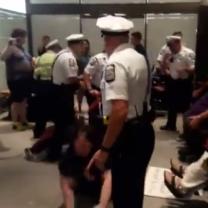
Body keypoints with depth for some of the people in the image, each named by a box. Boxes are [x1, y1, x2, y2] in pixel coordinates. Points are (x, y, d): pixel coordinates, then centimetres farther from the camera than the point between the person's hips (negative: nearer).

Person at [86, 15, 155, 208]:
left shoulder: (115, 63, -20)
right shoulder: (140, 58, 8)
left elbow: (119, 111, -30)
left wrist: (104, 149, -23)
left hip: (128, 135, -9)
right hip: (144, 129, 9)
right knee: (134, 189, 25)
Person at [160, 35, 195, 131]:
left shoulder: (189, 53, -14)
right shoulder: (170, 54, 7)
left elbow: (194, 69, -18)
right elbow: (165, 66, 15)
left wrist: (185, 69, -34)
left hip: (184, 83, -7)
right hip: (172, 82, 7)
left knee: (185, 106, 1)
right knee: (171, 105, 17)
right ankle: (171, 125, 35)